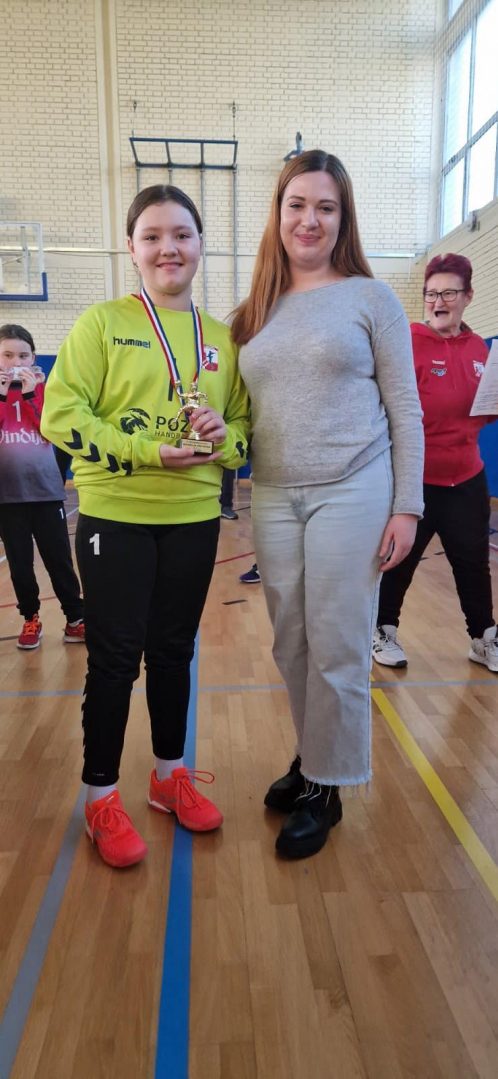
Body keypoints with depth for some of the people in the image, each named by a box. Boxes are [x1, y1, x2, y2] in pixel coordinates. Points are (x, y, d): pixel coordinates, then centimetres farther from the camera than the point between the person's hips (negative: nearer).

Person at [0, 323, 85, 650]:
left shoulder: (44, 388, 5)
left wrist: (30, 394, -14)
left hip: (46, 490, -1)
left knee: (59, 559, 1)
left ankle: (76, 619, 11)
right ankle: (31, 619, 22)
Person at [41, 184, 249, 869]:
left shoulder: (222, 337, 9)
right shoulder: (103, 322, -3)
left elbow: (245, 425, 12)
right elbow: (62, 413, -10)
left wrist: (223, 437, -11)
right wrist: (148, 454, -20)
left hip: (195, 518, 4)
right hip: (116, 516, -3)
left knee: (173, 649, 15)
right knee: (115, 655, 4)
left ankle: (170, 773, 33)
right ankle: (101, 796, 22)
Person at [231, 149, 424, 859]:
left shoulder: (371, 298, 1)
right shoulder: (255, 313, 12)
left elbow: (404, 408, -2)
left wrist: (406, 507, -8)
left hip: (352, 494, -4)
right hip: (273, 499, 4)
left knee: (337, 649, 1)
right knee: (291, 646, 12)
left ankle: (325, 788, 19)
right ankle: (313, 757, 33)